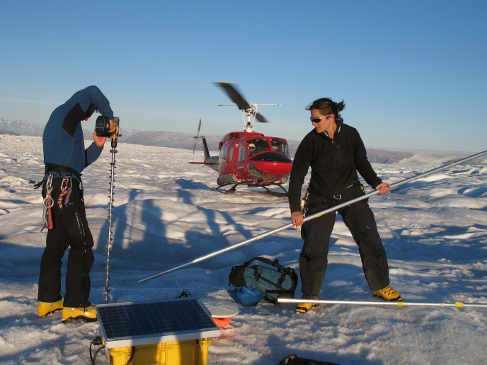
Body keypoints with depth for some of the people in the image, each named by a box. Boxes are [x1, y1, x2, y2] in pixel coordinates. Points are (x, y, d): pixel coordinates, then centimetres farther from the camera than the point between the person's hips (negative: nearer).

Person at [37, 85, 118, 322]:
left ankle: (47, 300, 24)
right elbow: (91, 93, -13)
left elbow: (80, 161, 22)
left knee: (56, 244, 15)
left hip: (53, 187, 10)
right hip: (65, 189, -10)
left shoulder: (55, 125, 24)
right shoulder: (64, 113, -2)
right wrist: (109, 118, -3)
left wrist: (98, 144, 10)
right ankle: (74, 305, 0)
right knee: (82, 245, -4)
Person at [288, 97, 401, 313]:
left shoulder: (351, 135, -7)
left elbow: (362, 163, 8)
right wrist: (295, 210, -22)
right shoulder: (310, 142, -13)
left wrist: (376, 183, -8)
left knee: (370, 240, 5)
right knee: (314, 248, -7)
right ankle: (309, 295, 11)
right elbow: (296, 176, -14)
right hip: (321, 200, -2)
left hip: (352, 195, 2)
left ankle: (380, 286, 27)